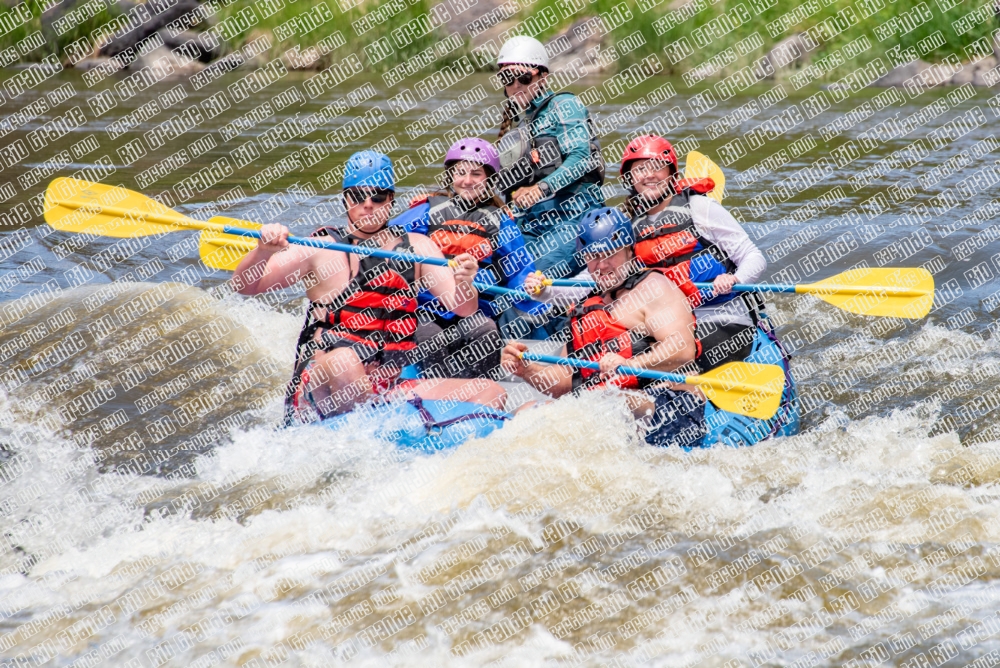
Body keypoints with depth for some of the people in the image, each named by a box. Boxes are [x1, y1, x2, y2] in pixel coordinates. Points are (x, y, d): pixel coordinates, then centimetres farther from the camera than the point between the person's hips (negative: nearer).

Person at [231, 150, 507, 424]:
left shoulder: (416, 247, 14)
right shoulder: (320, 249, 4)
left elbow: (462, 308, 6)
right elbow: (245, 286, -1)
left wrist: (464, 284, -17)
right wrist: (264, 250, -22)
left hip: (392, 391, 4)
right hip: (323, 391, -4)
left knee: (491, 393, -12)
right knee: (344, 360, -38)